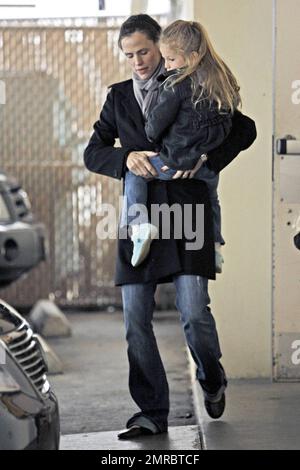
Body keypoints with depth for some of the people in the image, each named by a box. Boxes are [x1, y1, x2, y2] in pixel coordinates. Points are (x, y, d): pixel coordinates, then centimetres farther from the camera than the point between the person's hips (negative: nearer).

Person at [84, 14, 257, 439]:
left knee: (194, 312, -11)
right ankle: (152, 414, 7)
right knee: (136, 320, -2)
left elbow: (244, 129, 7)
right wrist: (126, 158, -9)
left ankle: (212, 380, 20)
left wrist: (208, 159, -8)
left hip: (187, 209, -3)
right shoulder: (119, 97, 16)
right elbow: (93, 153, 12)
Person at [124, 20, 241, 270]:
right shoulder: (223, 81, 5)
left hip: (174, 163, -6)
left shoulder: (176, 85, -16)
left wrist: (151, 134, 8)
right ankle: (215, 246, 33)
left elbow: (155, 124, -15)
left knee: (134, 175, 14)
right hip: (209, 167, 6)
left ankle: (140, 225, -5)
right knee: (211, 195, 35)